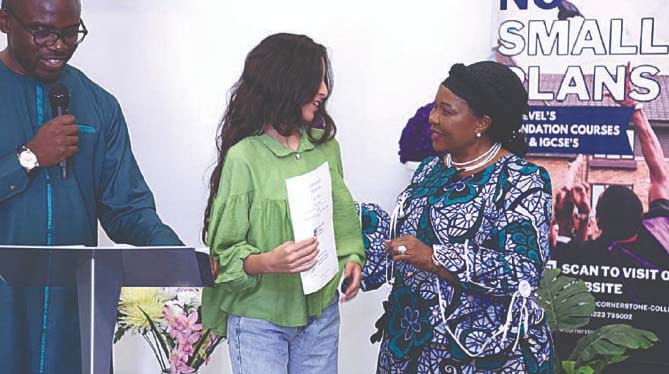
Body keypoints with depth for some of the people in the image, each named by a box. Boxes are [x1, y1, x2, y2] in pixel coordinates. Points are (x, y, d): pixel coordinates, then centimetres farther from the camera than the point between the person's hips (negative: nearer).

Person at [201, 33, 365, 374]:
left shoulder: (326, 147, 6)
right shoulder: (244, 157, -11)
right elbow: (224, 252, -10)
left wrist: (351, 259, -1)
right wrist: (265, 262, -27)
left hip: (321, 311, 5)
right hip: (259, 317, -5)